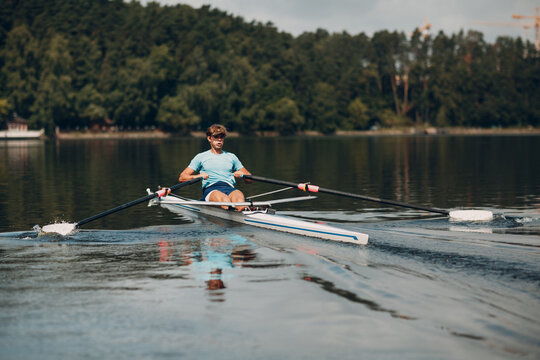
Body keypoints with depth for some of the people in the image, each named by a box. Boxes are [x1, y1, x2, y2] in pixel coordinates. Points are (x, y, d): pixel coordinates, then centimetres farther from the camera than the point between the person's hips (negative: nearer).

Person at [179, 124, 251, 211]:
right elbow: (181, 178, 15)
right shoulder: (201, 157, 21)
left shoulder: (231, 157, 28)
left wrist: (242, 175, 3)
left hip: (230, 188, 2)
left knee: (239, 197, -38)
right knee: (225, 200, -40)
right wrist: (198, 176, -5)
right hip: (211, 189, -1)